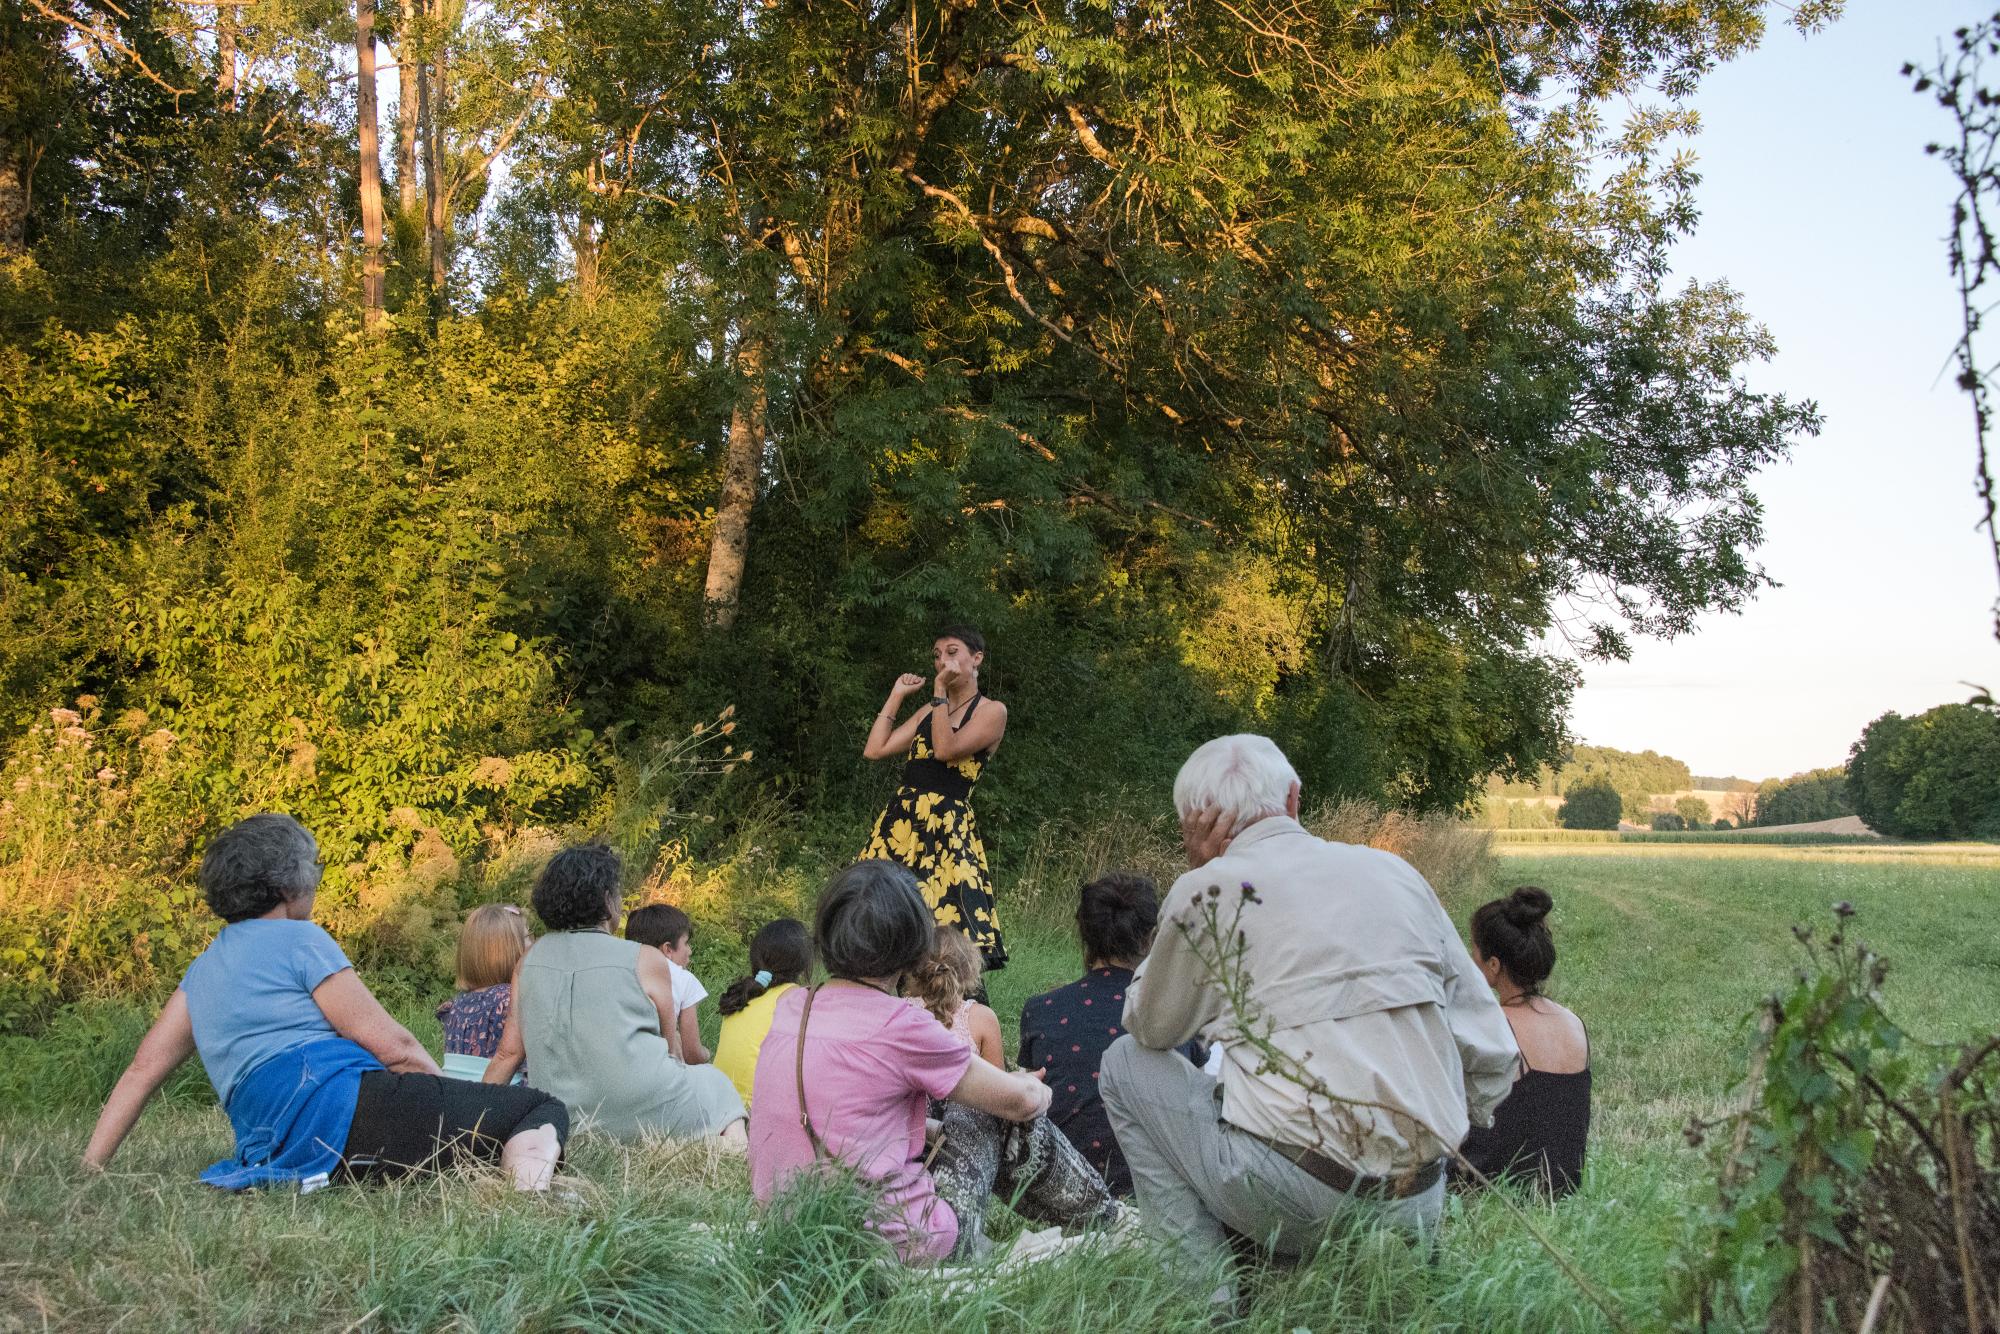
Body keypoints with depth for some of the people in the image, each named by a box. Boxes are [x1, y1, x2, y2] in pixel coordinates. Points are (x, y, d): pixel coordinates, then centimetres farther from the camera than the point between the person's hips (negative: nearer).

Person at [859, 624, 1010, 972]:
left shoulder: (992, 711, 0)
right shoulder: (930, 711, 19)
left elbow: (945, 750, -15)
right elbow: (874, 749, 10)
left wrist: (940, 690, -12)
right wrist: (896, 695, 15)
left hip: (947, 829, -6)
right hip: (900, 822, 6)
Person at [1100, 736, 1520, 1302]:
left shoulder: (1207, 890, -4)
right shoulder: (1394, 871, 8)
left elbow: (1149, 1026, 13)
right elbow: (1493, 1057, 9)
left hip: (1296, 1202, -6)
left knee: (1128, 1063, 14)